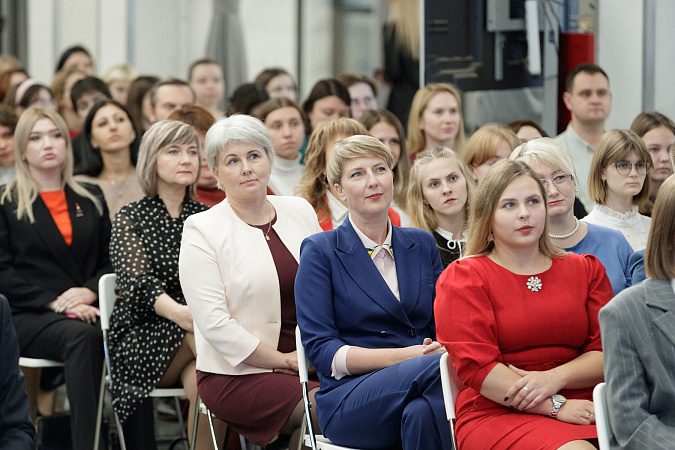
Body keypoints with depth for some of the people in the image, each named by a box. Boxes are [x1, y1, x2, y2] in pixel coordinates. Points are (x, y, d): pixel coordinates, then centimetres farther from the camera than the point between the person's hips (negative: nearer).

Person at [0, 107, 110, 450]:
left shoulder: (91, 201, 21)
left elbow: (110, 261, 18)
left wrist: (88, 291, -5)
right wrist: (55, 304, -12)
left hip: (84, 312, 3)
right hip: (28, 317, -3)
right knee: (80, 336, -38)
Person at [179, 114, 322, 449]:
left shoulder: (300, 211, 12)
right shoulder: (201, 230, -3)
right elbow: (214, 323, -10)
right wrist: (284, 361, -11)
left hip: (309, 363, 5)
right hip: (237, 374, -5)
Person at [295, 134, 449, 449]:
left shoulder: (422, 245, 19)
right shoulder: (321, 251, 4)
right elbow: (321, 350, -4)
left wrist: (443, 348, -8)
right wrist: (404, 356, -16)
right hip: (350, 397, -3)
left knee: (423, 411, -37)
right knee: (437, 368, -34)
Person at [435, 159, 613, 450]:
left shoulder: (586, 270, 19)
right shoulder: (462, 278, 7)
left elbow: (607, 351, 9)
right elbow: (477, 367, -5)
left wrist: (555, 378, -12)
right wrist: (556, 405, -13)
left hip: (582, 409, 4)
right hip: (498, 413, -4)